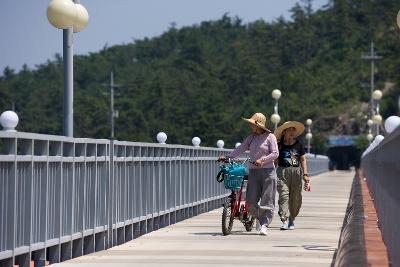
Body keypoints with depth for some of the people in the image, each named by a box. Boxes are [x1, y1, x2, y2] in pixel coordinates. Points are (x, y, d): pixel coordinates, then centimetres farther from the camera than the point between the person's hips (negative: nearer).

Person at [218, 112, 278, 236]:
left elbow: (275, 153, -8)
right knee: (251, 201, -3)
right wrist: (227, 157, -6)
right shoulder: (251, 138, 13)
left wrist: (262, 159, -21)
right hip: (253, 171, 4)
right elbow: (240, 148, 6)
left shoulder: (270, 137, -1)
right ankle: (260, 218, 21)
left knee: (267, 201, -6)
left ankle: (264, 225, -2)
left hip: (267, 171, -4)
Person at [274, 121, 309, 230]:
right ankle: (285, 220, -19)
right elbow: (275, 161, 9)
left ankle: (291, 219, 19)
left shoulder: (298, 144, 9)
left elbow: (303, 160, 12)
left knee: (296, 198, 3)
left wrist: (305, 174, 5)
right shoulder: (279, 145, 4)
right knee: (284, 195, -13)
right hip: (282, 172, -2)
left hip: (296, 172, 2)